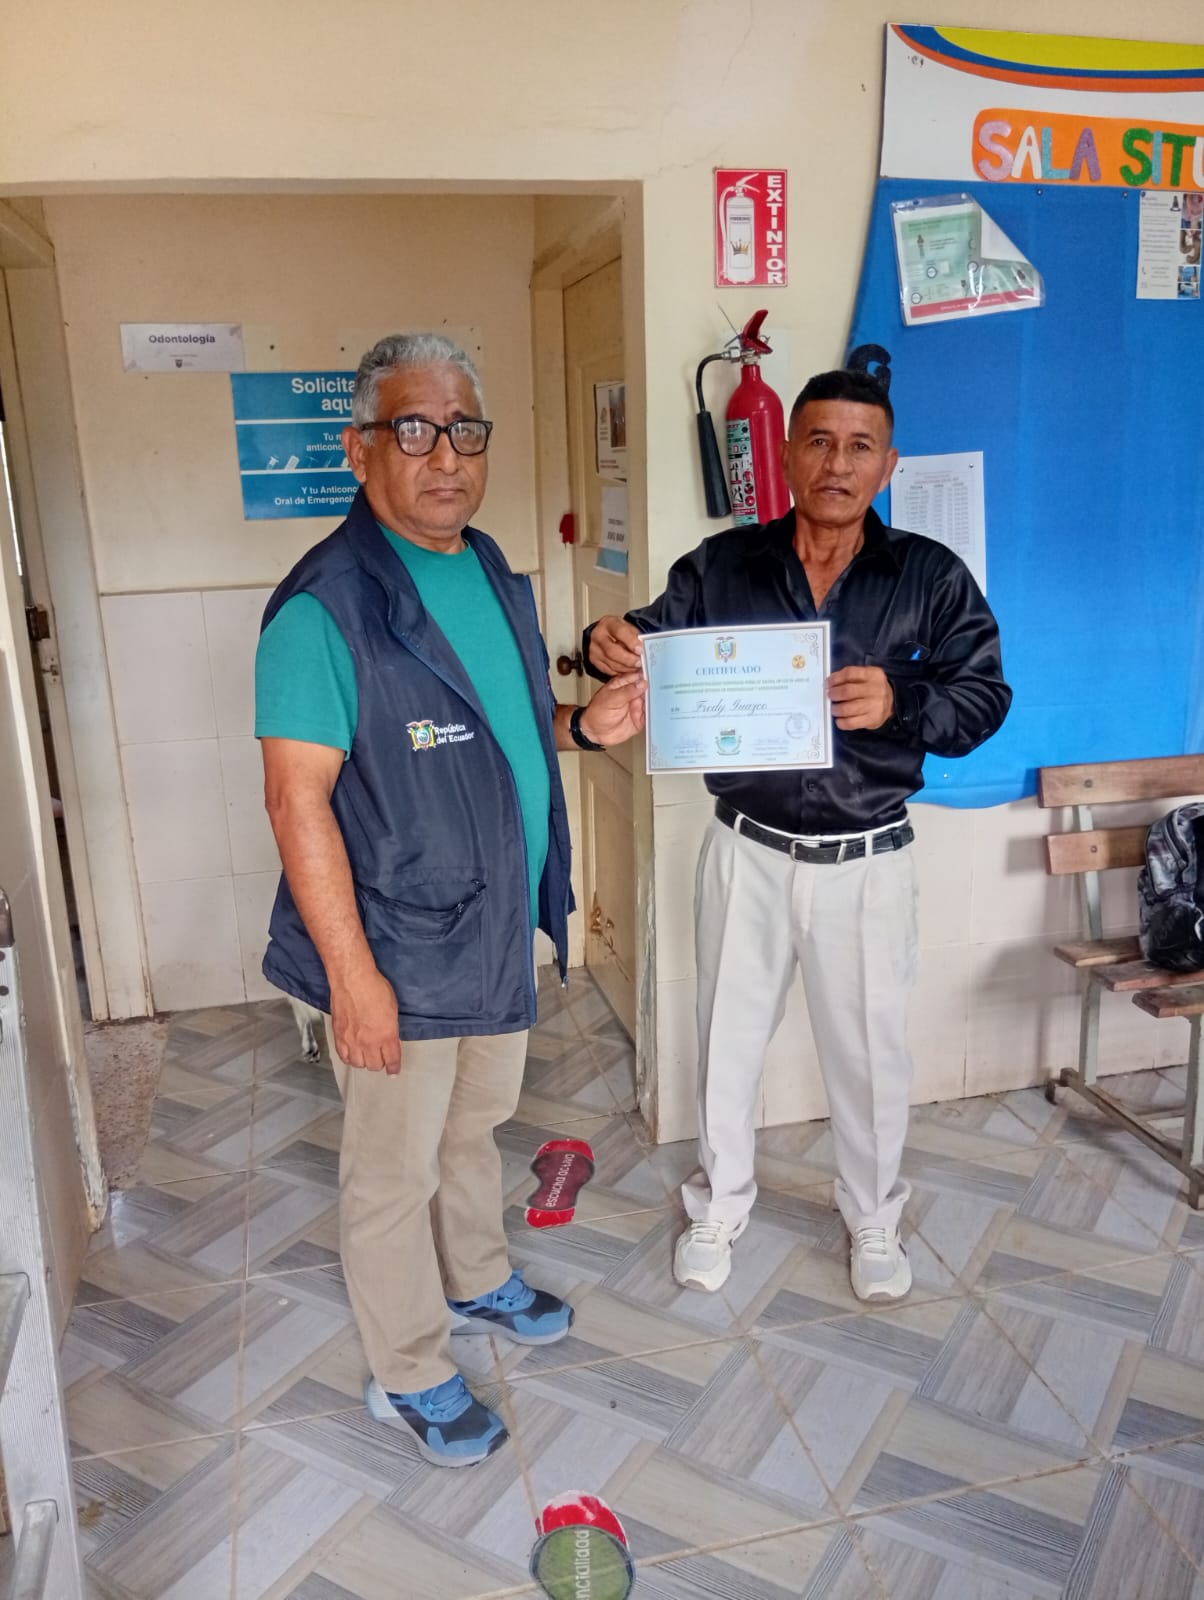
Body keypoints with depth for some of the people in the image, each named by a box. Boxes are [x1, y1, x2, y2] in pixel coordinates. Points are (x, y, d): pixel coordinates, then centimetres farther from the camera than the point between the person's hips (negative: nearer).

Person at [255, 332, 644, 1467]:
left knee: (475, 1126, 26)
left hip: (500, 930, 8)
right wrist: (351, 971, -22)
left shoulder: (493, 574, 6)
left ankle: (476, 1282, 50)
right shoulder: (325, 605, -20)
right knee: (396, 1169, 11)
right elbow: (297, 796, -21)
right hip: (398, 950, -7)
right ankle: (409, 1373, 33)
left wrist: (581, 727, -2)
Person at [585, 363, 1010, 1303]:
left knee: (869, 1047, 14)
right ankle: (721, 1206, 39)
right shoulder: (722, 566, -3)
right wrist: (611, 646, -28)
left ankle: (874, 1219, 40)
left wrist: (901, 704, -26)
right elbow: (657, 644, -4)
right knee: (729, 1035, 15)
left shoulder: (931, 577, -5)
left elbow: (985, 695, -6)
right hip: (748, 850, 1)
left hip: (866, 861, 0)